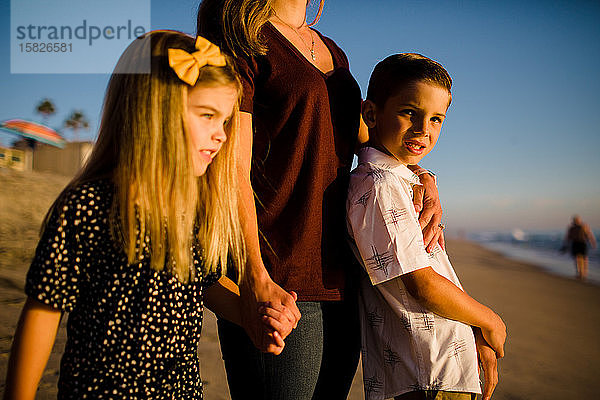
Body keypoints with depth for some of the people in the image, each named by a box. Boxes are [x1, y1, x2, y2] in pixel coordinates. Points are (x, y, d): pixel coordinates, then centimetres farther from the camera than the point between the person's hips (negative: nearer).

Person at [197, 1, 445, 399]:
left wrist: (425, 180, 7)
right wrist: (256, 282, -24)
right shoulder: (241, 35, -4)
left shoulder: (332, 52, 20)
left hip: (340, 276, 8)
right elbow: (232, 170, -14)